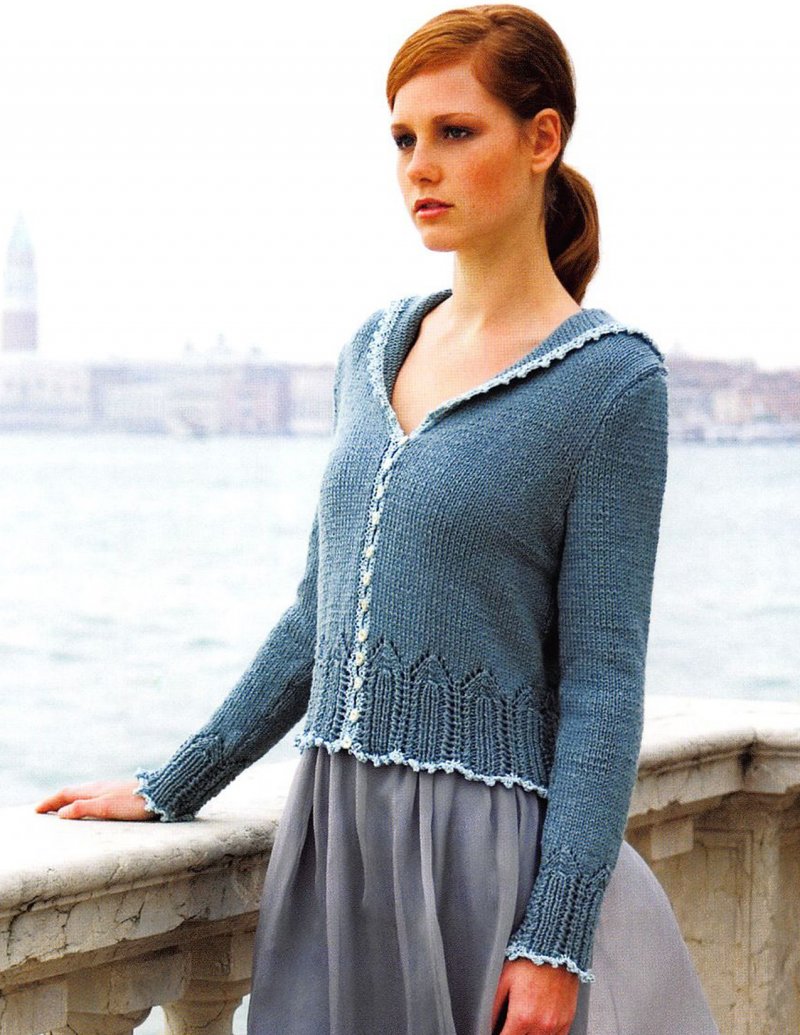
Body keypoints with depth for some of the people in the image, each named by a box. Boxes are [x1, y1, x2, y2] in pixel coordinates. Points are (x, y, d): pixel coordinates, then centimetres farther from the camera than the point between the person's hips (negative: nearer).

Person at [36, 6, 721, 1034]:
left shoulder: (611, 377, -8)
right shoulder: (375, 348, 10)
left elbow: (601, 676, -12)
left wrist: (555, 942, -16)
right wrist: (170, 788, 15)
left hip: (489, 840, -6)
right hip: (335, 834, 6)